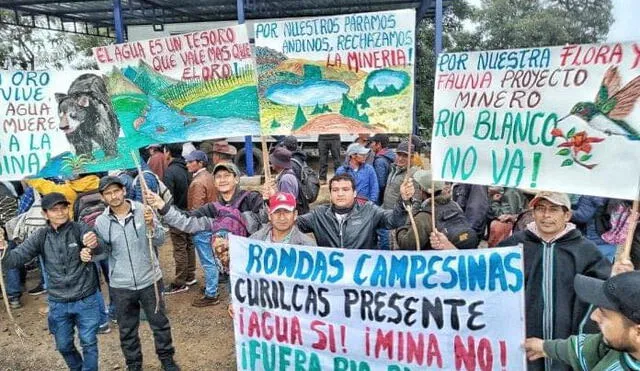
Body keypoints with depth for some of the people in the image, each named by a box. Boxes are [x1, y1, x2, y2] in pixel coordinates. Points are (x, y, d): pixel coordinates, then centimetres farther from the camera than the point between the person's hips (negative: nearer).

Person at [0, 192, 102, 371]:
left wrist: (95, 243, -54)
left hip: (86, 300, -4)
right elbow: (14, 259, -7)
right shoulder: (40, 237, -1)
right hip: (58, 303, 4)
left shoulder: (80, 229, -12)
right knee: (64, 346, 20)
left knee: (89, 343, 8)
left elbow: (102, 250, -28)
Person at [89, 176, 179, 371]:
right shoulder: (101, 222, -5)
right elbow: (105, 251, 5)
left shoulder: (143, 210, -12)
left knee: (160, 323, 14)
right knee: (127, 329, 16)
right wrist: (91, 253, -15)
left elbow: (160, 241, -11)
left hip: (150, 280, -1)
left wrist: (151, 225, -30)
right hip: (121, 285, 2)